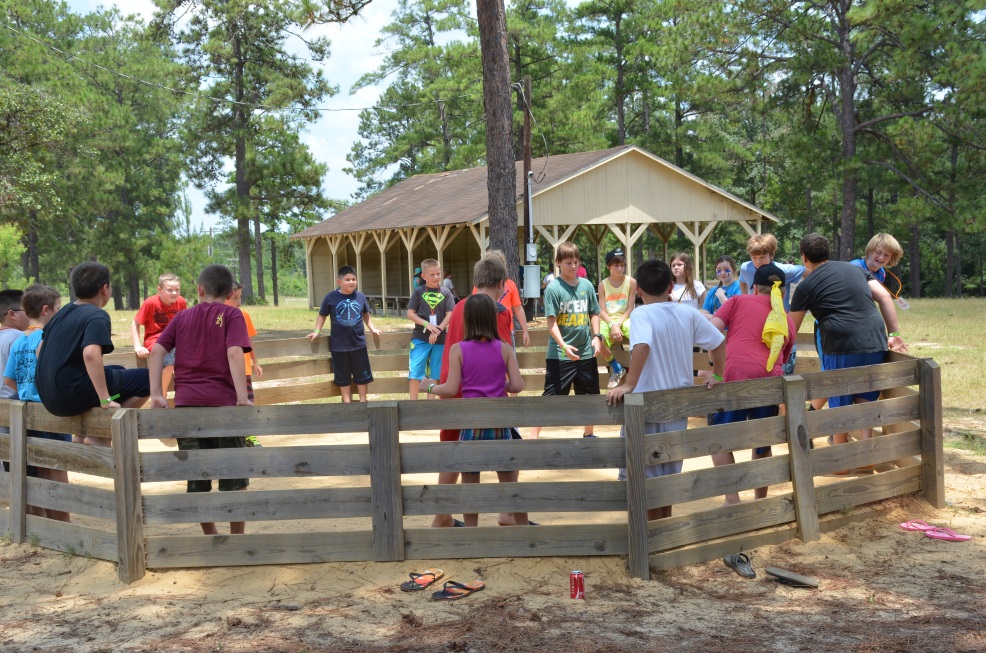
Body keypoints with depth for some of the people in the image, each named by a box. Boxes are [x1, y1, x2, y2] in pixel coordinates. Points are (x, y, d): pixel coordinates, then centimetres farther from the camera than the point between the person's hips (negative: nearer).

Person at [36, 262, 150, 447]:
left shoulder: (62, 313, 13)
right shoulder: (97, 316, -12)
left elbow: (40, 351, 19)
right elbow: (90, 354, -29)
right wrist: (106, 400, -26)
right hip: (74, 396, -9)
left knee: (118, 371, 29)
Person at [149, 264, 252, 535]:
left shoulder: (182, 317, 14)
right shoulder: (231, 315, 2)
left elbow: (156, 351, 3)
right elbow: (234, 353, -13)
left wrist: (156, 394, -2)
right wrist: (242, 397, -20)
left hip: (185, 403, 3)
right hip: (222, 402, -3)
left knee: (197, 478, 12)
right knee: (233, 479, 7)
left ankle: (211, 538, 21)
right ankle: (237, 539, 10)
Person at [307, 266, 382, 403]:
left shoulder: (360, 297, -1)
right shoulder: (331, 297, -7)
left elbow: (366, 314, 15)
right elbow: (322, 315, 4)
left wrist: (373, 329, 7)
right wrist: (316, 331, -4)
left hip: (359, 343, 2)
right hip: (339, 345, -2)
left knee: (362, 375, 12)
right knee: (343, 376, 10)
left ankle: (363, 401, 26)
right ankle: (347, 401, 22)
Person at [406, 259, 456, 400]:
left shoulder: (445, 293, 3)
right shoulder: (418, 292, 0)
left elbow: (450, 314, -1)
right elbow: (410, 314, -2)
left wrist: (438, 329, -14)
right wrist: (426, 324, -15)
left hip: (439, 339, 2)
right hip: (420, 338, -2)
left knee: (435, 373, 9)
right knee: (415, 371, -7)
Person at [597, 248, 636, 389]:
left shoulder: (631, 282, -2)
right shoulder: (603, 284, 1)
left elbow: (629, 309, -3)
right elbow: (602, 311, -3)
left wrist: (618, 324, -17)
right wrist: (612, 325, -20)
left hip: (624, 318, -1)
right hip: (608, 320, 1)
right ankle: (616, 368, 0)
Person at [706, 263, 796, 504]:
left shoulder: (739, 301, 13)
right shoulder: (787, 322, 23)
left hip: (736, 378, -4)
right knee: (762, 444, 23)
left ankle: (732, 501, 2)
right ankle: (760, 501, 31)